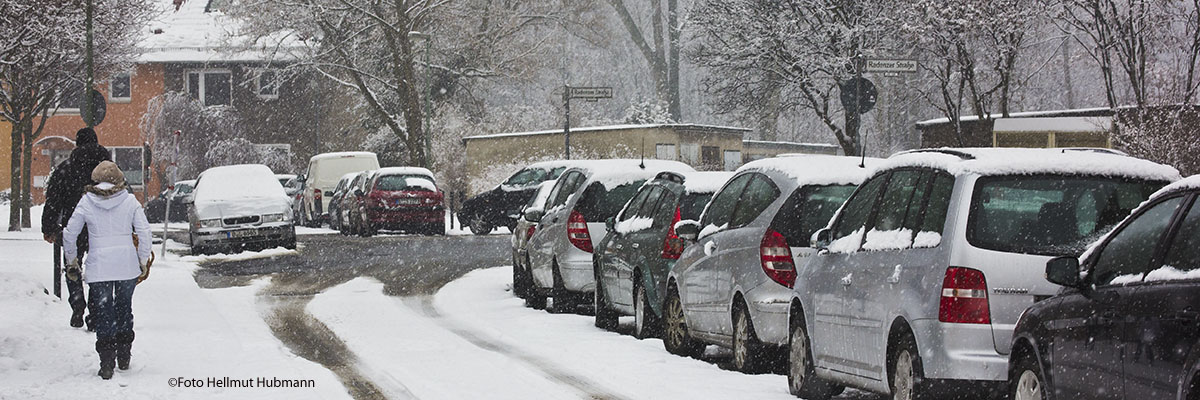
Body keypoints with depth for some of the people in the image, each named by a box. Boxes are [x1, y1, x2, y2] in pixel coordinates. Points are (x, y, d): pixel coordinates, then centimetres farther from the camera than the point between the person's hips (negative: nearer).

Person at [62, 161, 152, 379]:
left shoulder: (86, 203, -1)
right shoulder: (130, 201, -1)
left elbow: (69, 234, 3)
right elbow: (144, 231, -2)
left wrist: (72, 259, 19)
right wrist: (144, 261, 8)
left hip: (98, 266, -1)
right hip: (127, 263, 1)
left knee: (103, 313, 4)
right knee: (124, 308, 18)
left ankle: (106, 364, -3)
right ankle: (124, 357, 25)